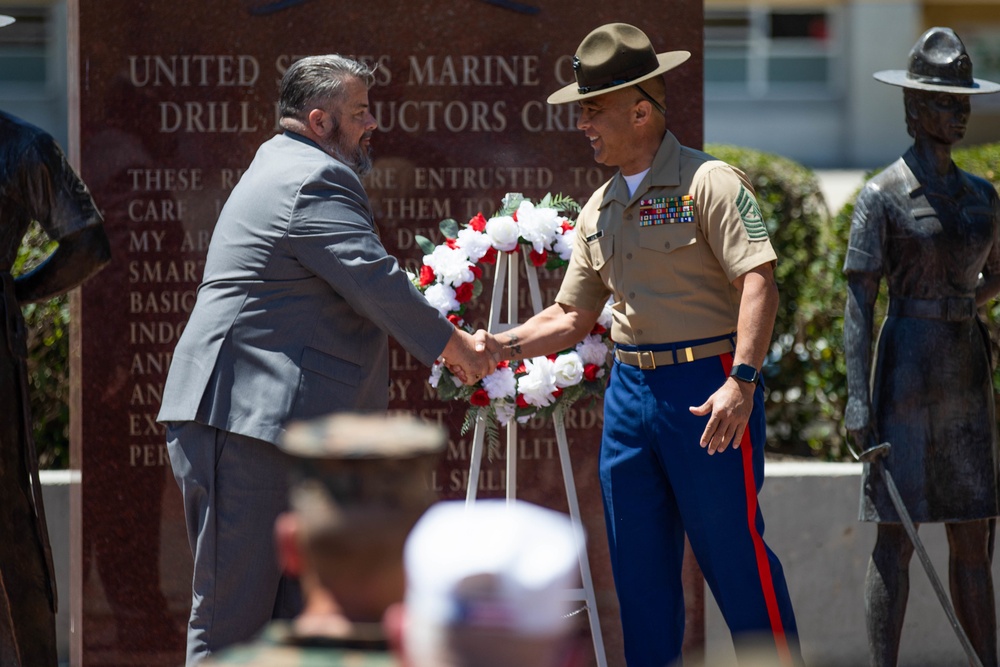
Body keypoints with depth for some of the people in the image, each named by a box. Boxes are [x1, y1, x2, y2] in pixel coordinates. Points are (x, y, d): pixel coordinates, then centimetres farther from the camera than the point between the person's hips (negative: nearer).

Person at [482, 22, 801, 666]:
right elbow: (573, 316, 21)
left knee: (734, 553, -6)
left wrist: (742, 380, -28)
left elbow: (759, 281, -17)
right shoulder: (600, 209, 15)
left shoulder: (708, 182, -8)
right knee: (640, 565, 9)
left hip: (710, 388, -7)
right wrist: (496, 347, 7)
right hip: (629, 389, 8)